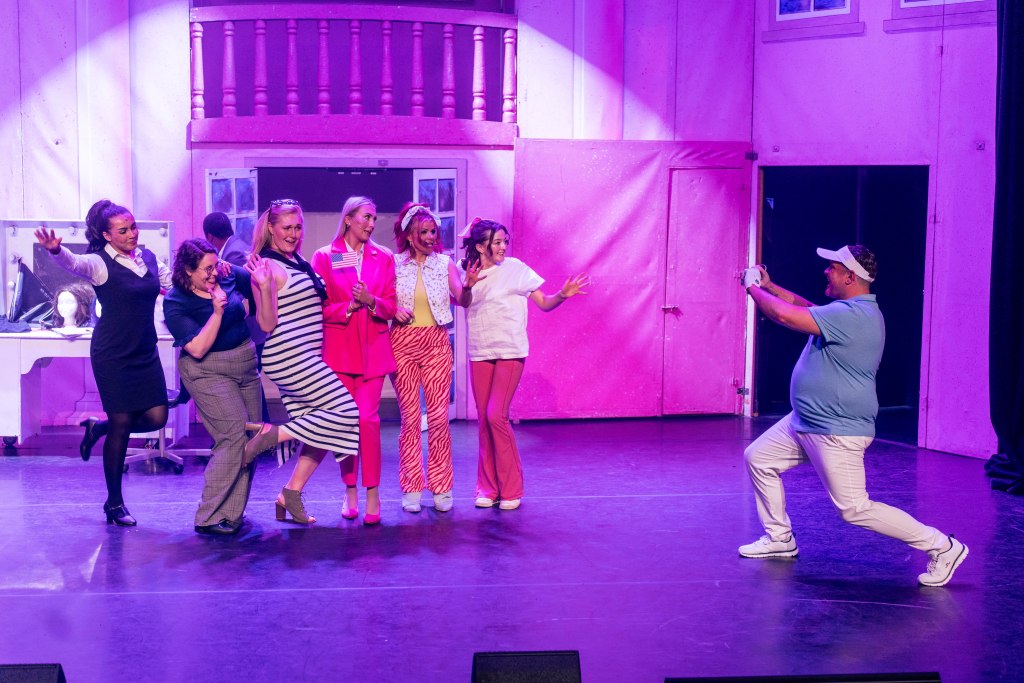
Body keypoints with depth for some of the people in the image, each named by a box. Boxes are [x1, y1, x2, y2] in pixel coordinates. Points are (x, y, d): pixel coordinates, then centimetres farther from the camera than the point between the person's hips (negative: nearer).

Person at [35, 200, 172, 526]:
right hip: (113, 355, -6)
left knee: (156, 418, 0)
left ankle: (99, 427, 28)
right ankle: (114, 503, 12)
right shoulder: (100, 263, -12)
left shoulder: (149, 258, 6)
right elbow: (74, 263, -32)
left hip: (145, 352, 6)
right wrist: (56, 250, -54)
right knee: (122, 425, -2)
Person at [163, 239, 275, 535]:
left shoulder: (229, 276, -4)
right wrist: (217, 312, -29)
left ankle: (232, 512, 18)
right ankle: (210, 518, -11)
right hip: (208, 372, -6)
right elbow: (198, 349, -22)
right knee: (235, 436, -17)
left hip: (245, 364, 6)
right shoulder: (175, 303, -15)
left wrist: (263, 284, -16)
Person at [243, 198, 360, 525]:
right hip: (288, 358, -9)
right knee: (344, 412, -14)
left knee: (323, 428, 7)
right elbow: (268, 325, -14)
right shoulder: (267, 265, -10)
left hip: (308, 358, 9)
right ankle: (273, 434, -8)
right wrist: (263, 286, -28)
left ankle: (291, 495, 13)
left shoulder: (299, 263, 14)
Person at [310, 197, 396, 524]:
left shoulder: (383, 258, 8)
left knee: (367, 418, -10)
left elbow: (390, 308, 6)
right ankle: (350, 491, 13)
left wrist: (371, 302, -14)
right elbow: (318, 307, 0)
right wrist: (348, 307, -15)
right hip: (338, 347, 0)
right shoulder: (324, 257, 3)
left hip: (373, 348, 0)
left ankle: (372, 493, -4)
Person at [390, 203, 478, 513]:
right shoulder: (393, 264, 3)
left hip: (436, 343, 1)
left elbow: (462, 300, -4)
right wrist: (393, 310, -12)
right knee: (409, 416, 0)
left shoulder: (445, 263, 5)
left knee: (439, 415, -4)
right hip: (402, 343, -1)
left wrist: (468, 286, -24)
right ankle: (411, 488, 7)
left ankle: (441, 488, 5)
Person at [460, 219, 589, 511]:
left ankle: (510, 489, -1)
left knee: (496, 416, -12)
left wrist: (562, 295, -18)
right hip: (480, 354, 3)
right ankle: (488, 488, 14)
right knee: (484, 420, 5)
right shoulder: (467, 273, 6)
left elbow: (544, 303, 2)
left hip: (510, 352, -3)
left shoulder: (515, 268, -1)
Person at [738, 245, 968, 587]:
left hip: (836, 432, -11)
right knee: (757, 458, 14)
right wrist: (768, 286, 9)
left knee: (855, 509, -7)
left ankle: (941, 546, 2)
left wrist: (753, 288, -13)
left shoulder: (851, 315, -26)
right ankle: (779, 538, 26)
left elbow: (785, 315, -29)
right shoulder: (848, 310, 7)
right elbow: (804, 307, 22)